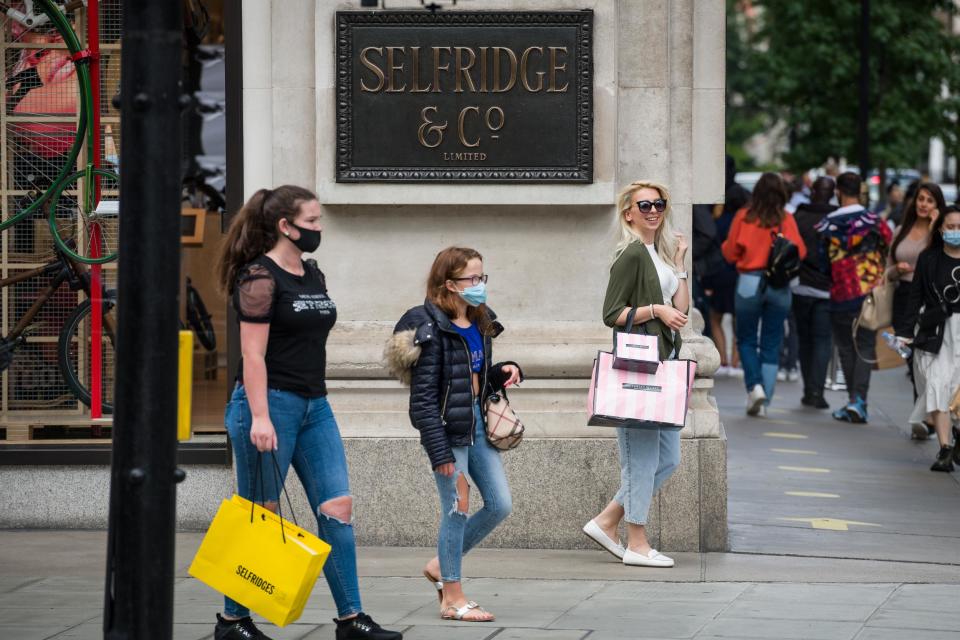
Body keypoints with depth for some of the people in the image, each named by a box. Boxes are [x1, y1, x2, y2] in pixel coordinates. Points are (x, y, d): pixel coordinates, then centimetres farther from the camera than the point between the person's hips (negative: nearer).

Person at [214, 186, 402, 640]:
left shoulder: (313, 275, 14)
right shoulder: (260, 277, -12)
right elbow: (253, 353, -17)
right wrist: (259, 418, -23)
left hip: (314, 406, 8)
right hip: (270, 402, -8)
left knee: (338, 508, 2)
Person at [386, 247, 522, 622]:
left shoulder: (480, 324, 8)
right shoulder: (432, 331, -16)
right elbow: (423, 398, -18)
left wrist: (503, 373, -2)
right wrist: (440, 452, -20)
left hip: (477, 422, 8)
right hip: (448, 426, -8)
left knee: (500, 505, 7)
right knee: (457, 509, -3)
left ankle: (442, 565, 24)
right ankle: (452, 598, 9)